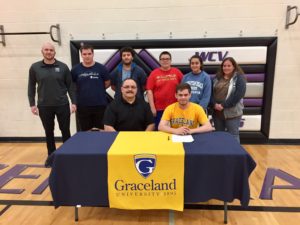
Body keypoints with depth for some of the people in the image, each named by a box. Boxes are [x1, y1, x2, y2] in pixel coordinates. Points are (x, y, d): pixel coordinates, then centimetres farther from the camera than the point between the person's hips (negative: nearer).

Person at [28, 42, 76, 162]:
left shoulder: (63, 67, 0)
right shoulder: (35, 67, 2)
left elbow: (70, 85, 1)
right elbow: (31, 87, 6)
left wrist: (73, 102, -3)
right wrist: (32, 104, 1)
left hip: (62, 105, -1)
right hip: (44, 106, 1)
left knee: (65, 131, 7)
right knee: (49, 132, 12)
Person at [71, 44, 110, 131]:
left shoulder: (101, 68, -3)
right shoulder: (75, 69, 1)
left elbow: (107, 83, 6)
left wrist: (98, 90, 2)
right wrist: (83, 90, 4)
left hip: (100, 105, -1)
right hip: (82, 106, 1)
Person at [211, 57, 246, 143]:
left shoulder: (239, 78, -4)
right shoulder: (217, 77, 11)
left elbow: (238, 94, -16)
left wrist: (223, 105, -18)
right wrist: (214, 104, -12)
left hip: (232, 113, -5)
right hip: (217, 112, 5)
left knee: (233, 136, 7)